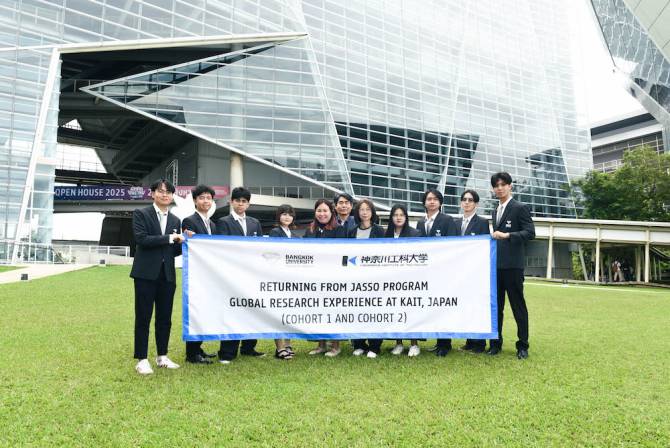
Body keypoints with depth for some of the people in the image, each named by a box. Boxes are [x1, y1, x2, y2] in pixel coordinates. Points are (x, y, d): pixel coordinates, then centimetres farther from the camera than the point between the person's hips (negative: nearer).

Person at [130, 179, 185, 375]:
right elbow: (141, 239, -15)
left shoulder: (175, 221, 13)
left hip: (167, 274, 5)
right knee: (143, 318, 2)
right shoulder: (141, 213, 0)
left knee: (165, 318, 10)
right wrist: (169, 238, -17)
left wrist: (183, 242, -5)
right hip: (146, 273, -5)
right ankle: (141, 359, 12)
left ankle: (162, 357, 22)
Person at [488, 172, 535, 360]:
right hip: (496, 265, 7)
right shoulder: (496, 211, 19)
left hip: (512, 265, -7)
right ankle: (495, 343, 17)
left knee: (518, 305, 1)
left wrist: (507, 235, -22)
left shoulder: (520, 208, -3)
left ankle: (522, 346, 10)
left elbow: (530, 232, -12)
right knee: (495, 305, 9)